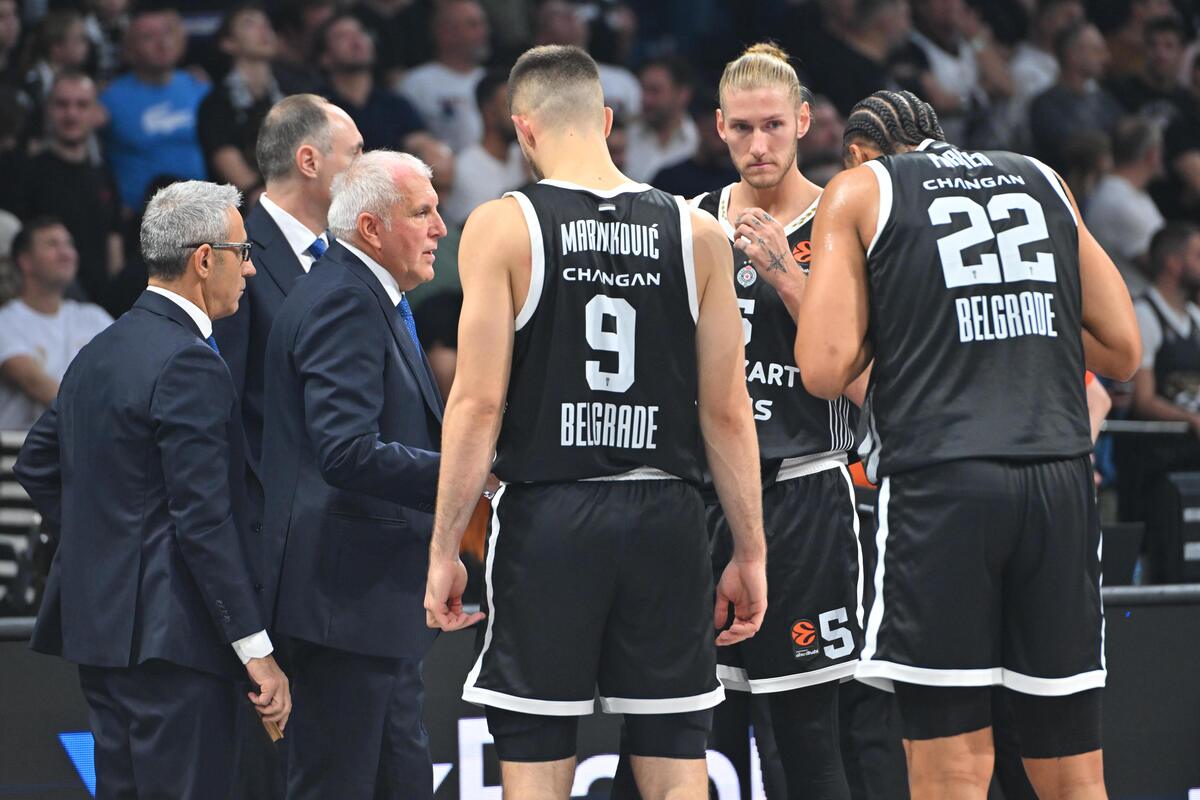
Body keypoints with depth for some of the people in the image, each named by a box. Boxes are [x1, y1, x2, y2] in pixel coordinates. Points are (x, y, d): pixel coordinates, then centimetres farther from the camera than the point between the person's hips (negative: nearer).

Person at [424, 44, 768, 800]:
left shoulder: (502, 226, -3)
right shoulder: (698, 233, 5)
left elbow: (479, 401, -8)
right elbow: (728, 411, 4)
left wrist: (445, 550, -3)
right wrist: (750, 553, 10)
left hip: (547, 515, -2)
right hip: (665, 516, 2)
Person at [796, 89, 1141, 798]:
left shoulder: (860, 189, 9)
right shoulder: (1044, 181, 20)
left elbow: (825, 371, 0)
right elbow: (1123, 351, 19)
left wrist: (889, 315, 18)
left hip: (940, 481, -4)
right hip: (1059, 482, 4)